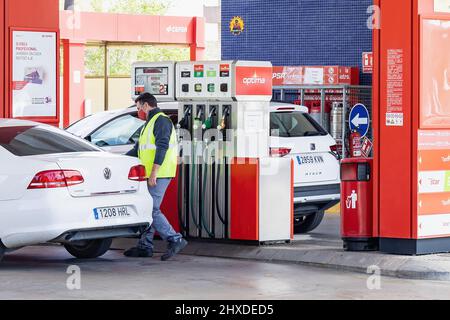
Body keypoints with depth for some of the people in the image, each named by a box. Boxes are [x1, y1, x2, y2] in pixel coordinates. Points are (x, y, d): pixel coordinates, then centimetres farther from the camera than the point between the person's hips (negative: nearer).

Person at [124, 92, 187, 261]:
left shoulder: (161, 120, -9)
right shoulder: (150, 123, 25)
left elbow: (162, 147, -20)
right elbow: (137, 150, 31)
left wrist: (154, 172, -25)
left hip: (159, 176, -10)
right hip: (151, 176, 10)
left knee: (152, 210, -13)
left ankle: (175, 240, -12)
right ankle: (144, 246, 13)